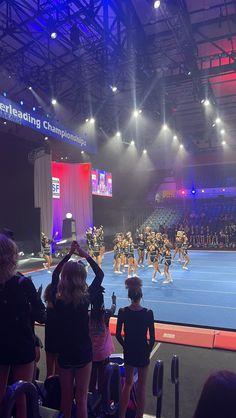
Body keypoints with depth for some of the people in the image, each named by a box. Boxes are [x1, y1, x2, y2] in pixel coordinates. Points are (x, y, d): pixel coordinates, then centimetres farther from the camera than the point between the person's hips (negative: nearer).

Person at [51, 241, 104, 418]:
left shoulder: (57, 299, -15)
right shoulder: (86, 298, -20)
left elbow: (55, 274, 3)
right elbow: (100, 274, -6)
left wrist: (69, 254, 5)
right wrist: (86, 255, -4)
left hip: (64, 352, 3)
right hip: (83, 352, -2)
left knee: (66, 396, 19)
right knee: (81, 398, 11)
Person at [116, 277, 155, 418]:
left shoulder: (122, 312, -13)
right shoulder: (148, 313, -19)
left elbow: (118, 335, -5)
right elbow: (152, 338, -13)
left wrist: (126, 346, 10)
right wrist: (148, 352, 3)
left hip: (128, 352, 3)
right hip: (142, 352, -3)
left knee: (128, 383, 24)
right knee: (141, 387, 16)